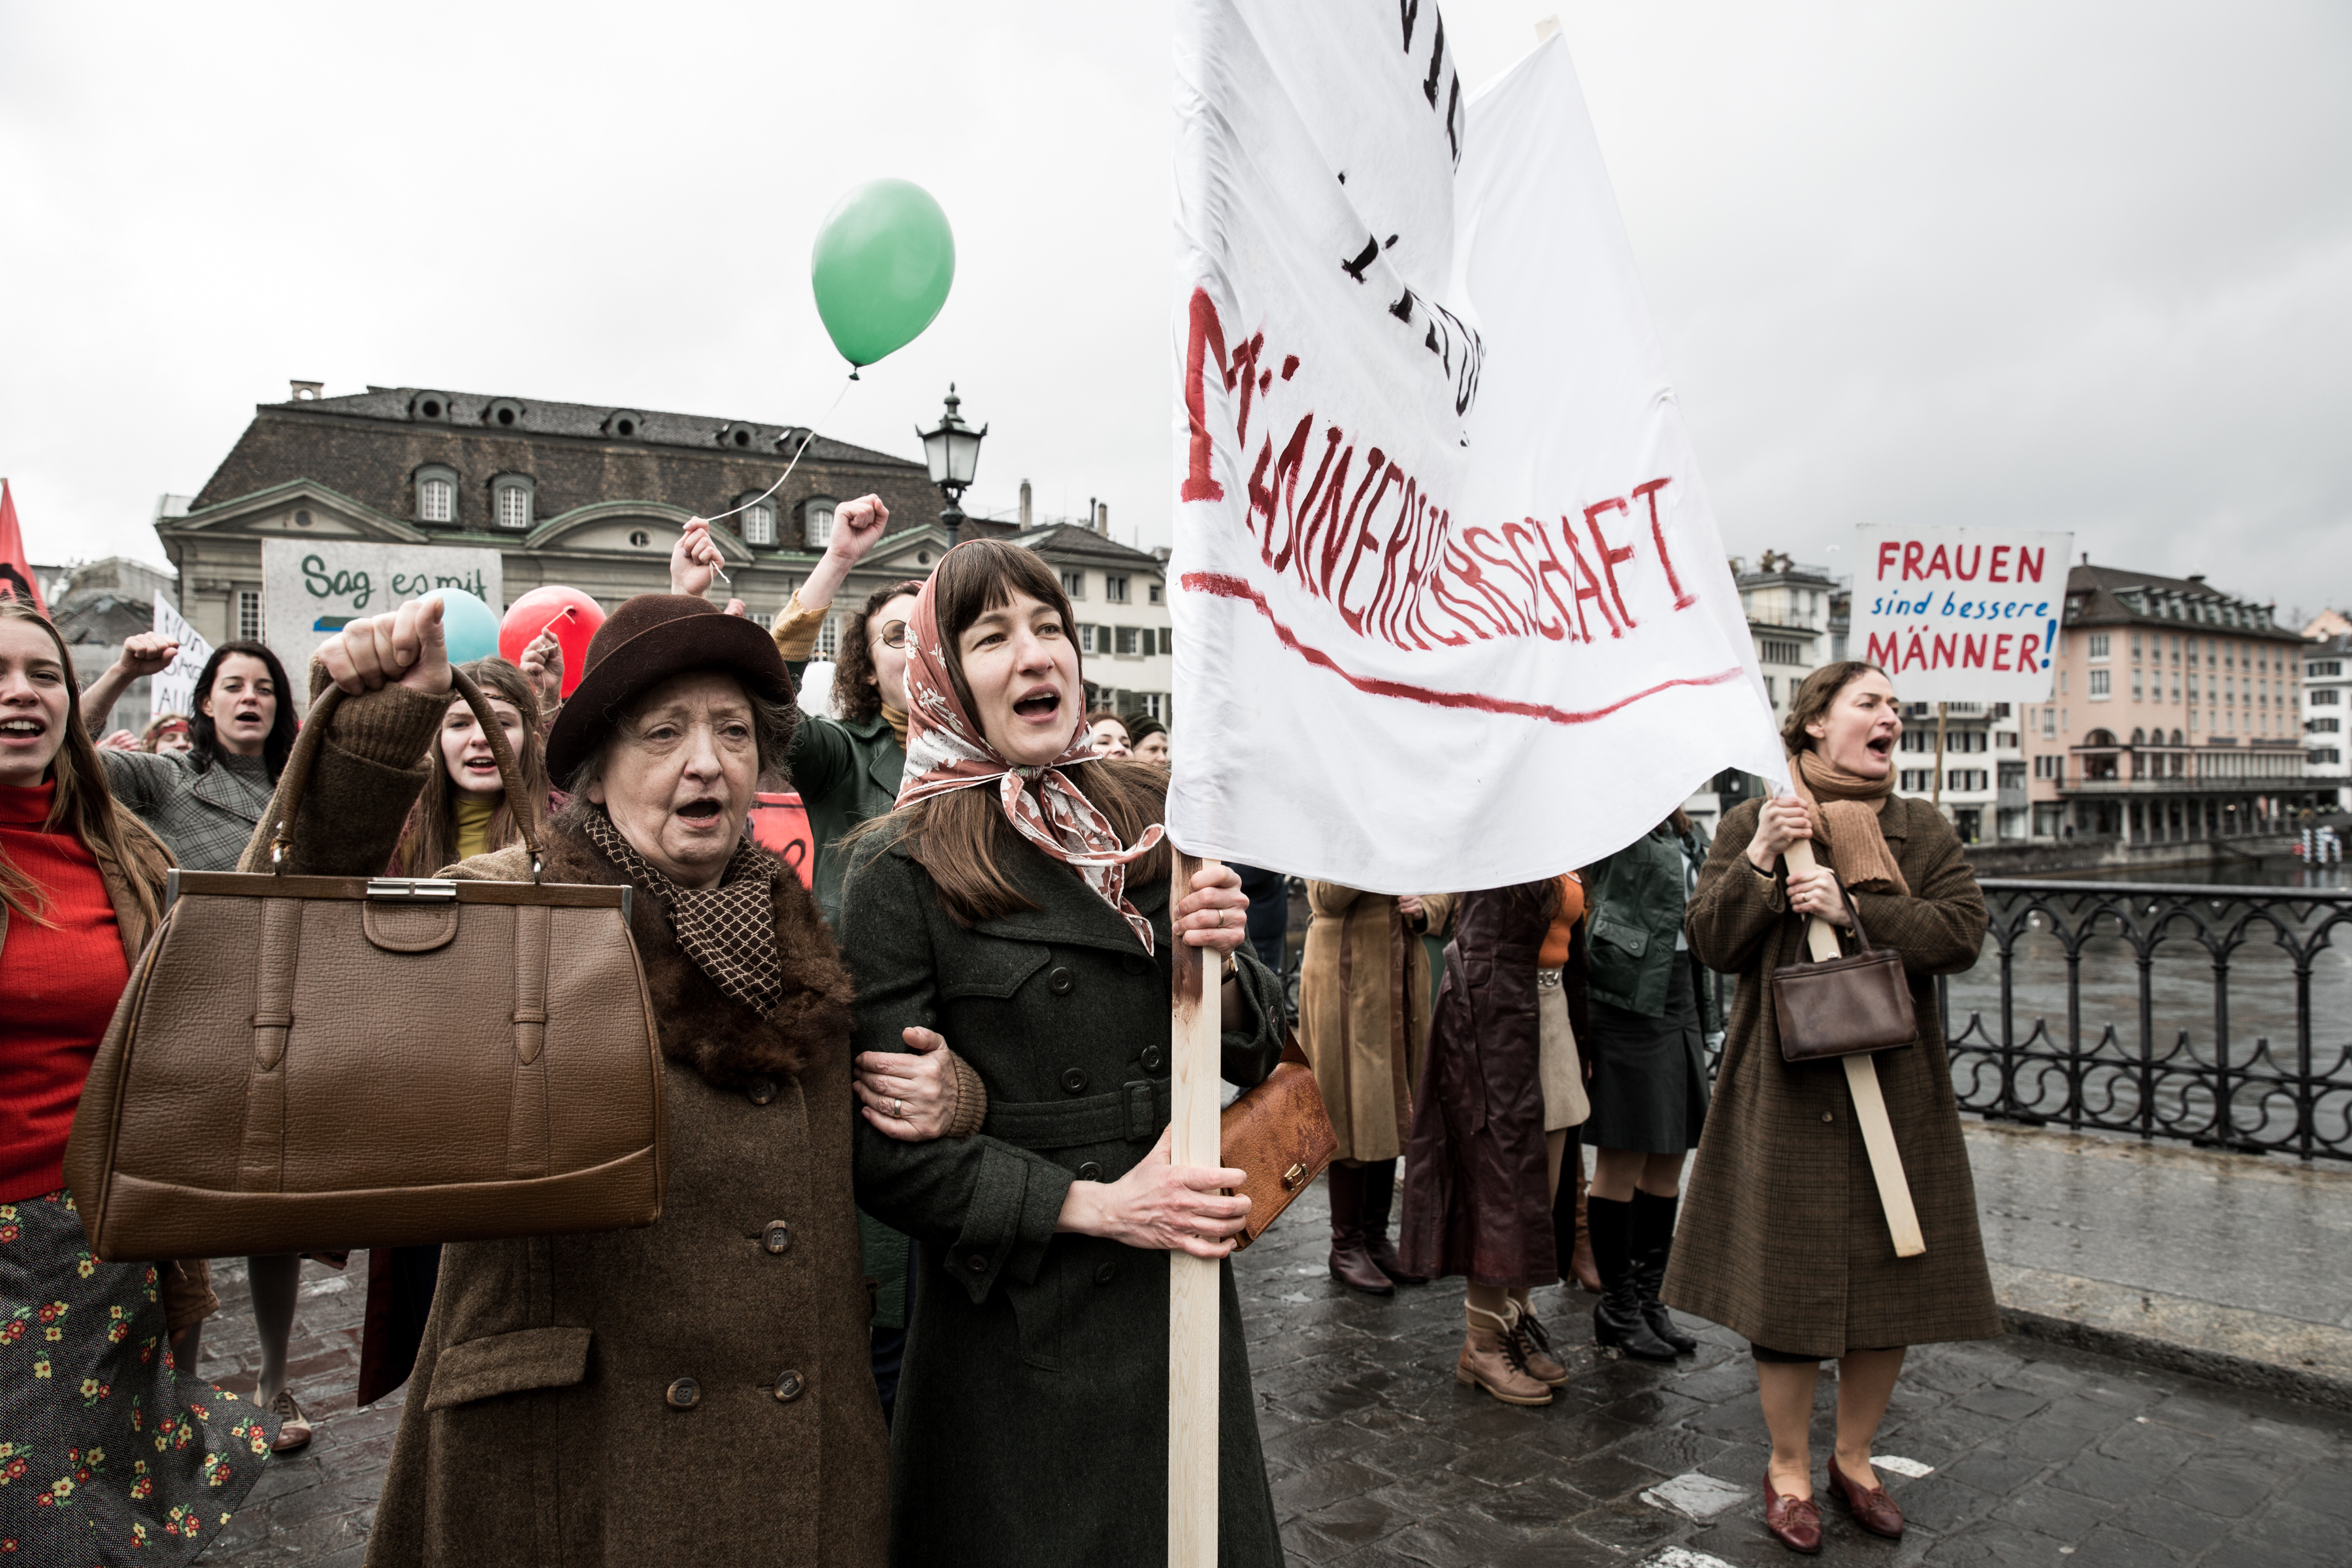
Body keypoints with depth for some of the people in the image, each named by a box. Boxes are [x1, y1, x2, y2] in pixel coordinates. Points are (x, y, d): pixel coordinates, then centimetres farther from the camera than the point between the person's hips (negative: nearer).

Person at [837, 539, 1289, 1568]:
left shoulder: (1150, 819, 1)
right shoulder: (902, 867, -12)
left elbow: (1251, 1057, 7)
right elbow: (886, 1149, -13)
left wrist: (1221, 970, -14)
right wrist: (1093, 1205, -18)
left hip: (1180, 1286, 5)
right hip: (1017, 1320, -4)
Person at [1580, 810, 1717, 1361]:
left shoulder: (1690, 839, 16)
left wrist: (1703, 1027, 18)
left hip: (1679, 1001, 8)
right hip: (1626, 1001, -8)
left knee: (1667, 1164, 11)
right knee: (1622, 1163, 1)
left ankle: (1649, 1298, 24)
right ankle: (1617, 1307, 14)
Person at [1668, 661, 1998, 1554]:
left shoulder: (1924, 830, 8)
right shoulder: (1752, 823, 2)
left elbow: (1961, 931, -6)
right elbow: (1710, 942, -5)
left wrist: (1853, 908, -17)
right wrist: (1759, 860, -18)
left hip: (1896, 1088, 3)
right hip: (1785, 1092, -3)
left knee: (1894, 1276, 9)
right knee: (1786, 1277, 2)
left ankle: (1855, 1456, 30)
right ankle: (1789, 1467, 22)